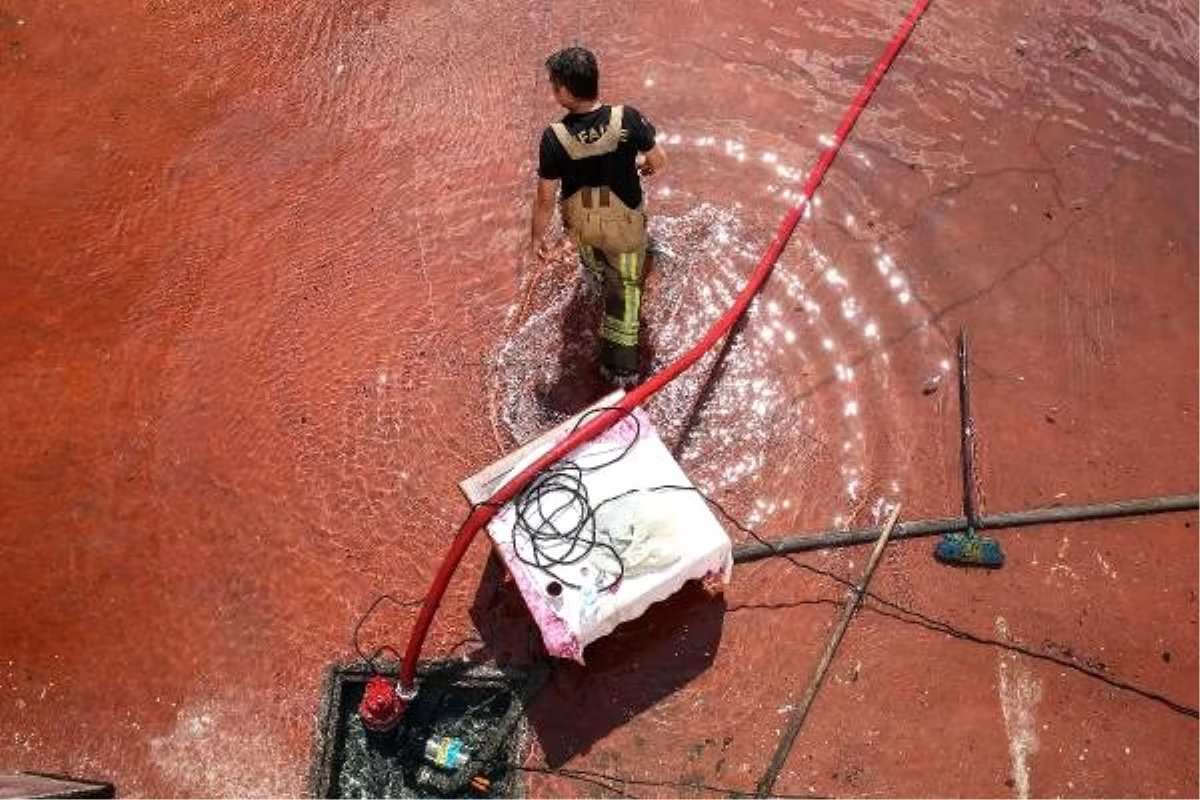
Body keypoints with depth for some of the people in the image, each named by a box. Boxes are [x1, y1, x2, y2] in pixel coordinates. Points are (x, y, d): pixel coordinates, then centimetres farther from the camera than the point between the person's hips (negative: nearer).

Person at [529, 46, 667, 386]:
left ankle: (598, 272, 74)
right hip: (624, 221, -1)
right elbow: (659, 161, -11)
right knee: (625, 286, 18)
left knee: (593, 257, 38)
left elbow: (545, 198, -18)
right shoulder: (627, 118, -27)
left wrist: (537, 236, -1)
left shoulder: (554, 138, -28)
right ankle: (621, 364, 23)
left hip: (580, 220, 1)